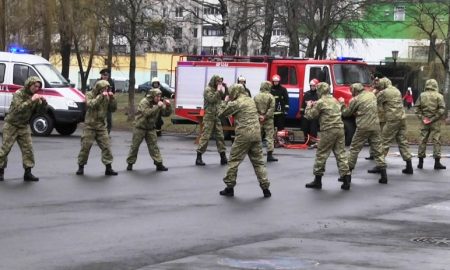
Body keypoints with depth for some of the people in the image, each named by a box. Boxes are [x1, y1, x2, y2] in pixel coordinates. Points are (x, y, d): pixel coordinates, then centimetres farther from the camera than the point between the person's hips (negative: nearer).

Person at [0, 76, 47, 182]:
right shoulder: (18, 94, -15)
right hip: (11, 125, -5)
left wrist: (43, 102, -20)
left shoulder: (35, 96, 3)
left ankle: (28, 173, -1)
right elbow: (18, 108, -30)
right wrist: (31, 100, -37)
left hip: (24, 127, 5)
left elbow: (41, 111, -1)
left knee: (28, 149, -4)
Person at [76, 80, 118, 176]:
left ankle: (108, 168, 1)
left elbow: (113, 109, 5)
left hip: (101, 126, 3)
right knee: (85, 146, -3)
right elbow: (91, 104, -23)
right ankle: (81, 167, 9)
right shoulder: (90, 95, -3)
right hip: (90, 125, -3)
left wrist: (112, 98, -9)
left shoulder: (107, 97, 8)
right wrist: (101, 96, -27)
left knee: (106, 146, -3)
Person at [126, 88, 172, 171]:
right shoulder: (144, 102, -16)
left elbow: (166, 113, 0)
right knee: (135, 146, 4)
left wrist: (168, 106, -19)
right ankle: (130, 163, 15)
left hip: (151, 129, 4)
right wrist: (157, 107, -32)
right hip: (140, 128, -4)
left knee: (154, 146, 0)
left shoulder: (159, 104, 2)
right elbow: (146, 113, -31)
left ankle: (159, 164, 0)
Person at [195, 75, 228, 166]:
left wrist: (223, 91, 0)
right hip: (209, 116, -8)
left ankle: (223, 157, 10)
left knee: (220, 136, 6)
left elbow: (223, 98, 12)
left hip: (217, 117, 8)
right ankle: (198, 158, -6)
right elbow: (212, 99, -22)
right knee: (205, 136, -9)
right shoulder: (208, 90, -8)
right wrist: (218, 91, -18)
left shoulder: (217, 90, 15)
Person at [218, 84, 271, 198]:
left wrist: (226, 101, 18)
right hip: (256, 134, 6)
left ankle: (229, 187, 7)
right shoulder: (251, 100, 16)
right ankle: (265, 188, 4)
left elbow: (222, 113, 3)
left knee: (234, 160, 4)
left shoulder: (236, 103, -5)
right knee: (258, 161, 9)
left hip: (244, 134, -6)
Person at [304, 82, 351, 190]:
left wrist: (309, 106, 17)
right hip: (340, 128, 7)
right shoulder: (335, 100, 17)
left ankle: (318, 180, 7)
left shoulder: (320, 102, -7)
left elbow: (310, 115, -1)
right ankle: (346, 179, 1)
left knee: (321, 155, 3)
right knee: (341, 154, 6)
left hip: (328, 130, -7)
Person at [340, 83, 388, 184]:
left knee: (354, 149, 6)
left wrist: (342, 103, 19)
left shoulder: (355, 100, -6)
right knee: (378, 149, 8)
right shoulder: (372, 95, 11)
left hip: (363, 127, -5)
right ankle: (384, 175, 3)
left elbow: (345, 113, 3)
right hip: (375, 126, 5)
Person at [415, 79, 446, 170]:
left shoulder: (422, 95, 3)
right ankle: (437, 162, 1)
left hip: (424, 122, 3)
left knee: (422, 140, 8)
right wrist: (434, 118, -10)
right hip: (435, 123, -3)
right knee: (436, 141, 2)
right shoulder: (439, 96, -6)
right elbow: (442, 109, -13)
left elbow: (416, 107, 0)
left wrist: (421, 117, -2)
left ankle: (420, 162, 10)